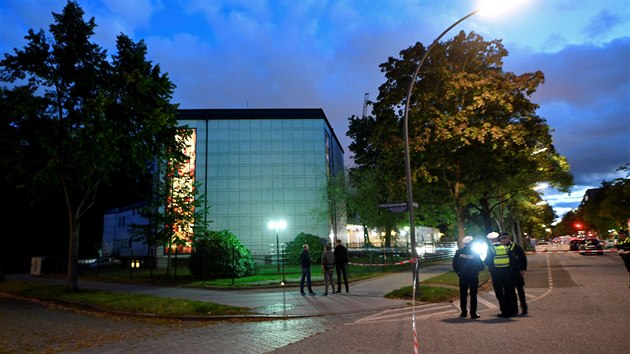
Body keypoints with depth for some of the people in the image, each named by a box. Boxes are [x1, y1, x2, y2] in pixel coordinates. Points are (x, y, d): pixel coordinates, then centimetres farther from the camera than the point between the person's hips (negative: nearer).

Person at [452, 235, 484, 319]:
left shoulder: (458, 252, -5)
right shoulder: (475, 253, -10)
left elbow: (454, 264, -4)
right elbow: (481, 266, -9)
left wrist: (458, 272, 8)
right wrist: (476, 270, 10)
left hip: (462, 276, 2)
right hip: (473, 276, -2)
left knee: (463, 294, 11)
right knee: (473, 295, 4)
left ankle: (463, 312, 14)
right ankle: (473, 313, 4)